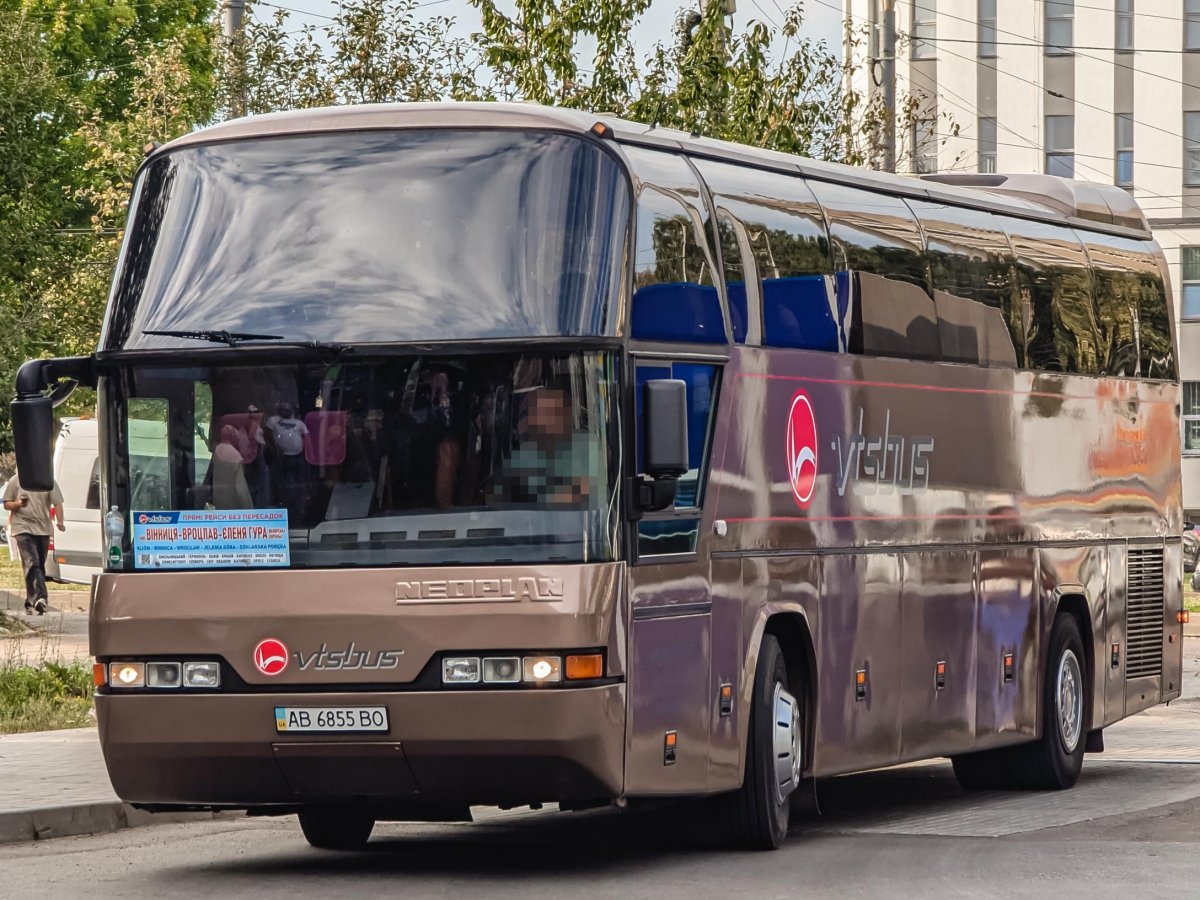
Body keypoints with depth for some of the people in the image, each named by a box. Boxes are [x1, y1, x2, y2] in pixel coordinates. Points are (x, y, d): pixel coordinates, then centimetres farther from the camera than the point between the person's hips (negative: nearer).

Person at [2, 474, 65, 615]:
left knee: (39, 566, 8)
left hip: (43, 529, 3)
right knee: (31, 563, -18)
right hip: (23, 528, -3)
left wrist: (60, 522, -15)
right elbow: (6, 504, 8)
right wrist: (18, 504, -15)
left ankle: (31, 601, 19)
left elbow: (57, 503, 2)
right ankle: (39, 597, -30)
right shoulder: (15, 481, 3)